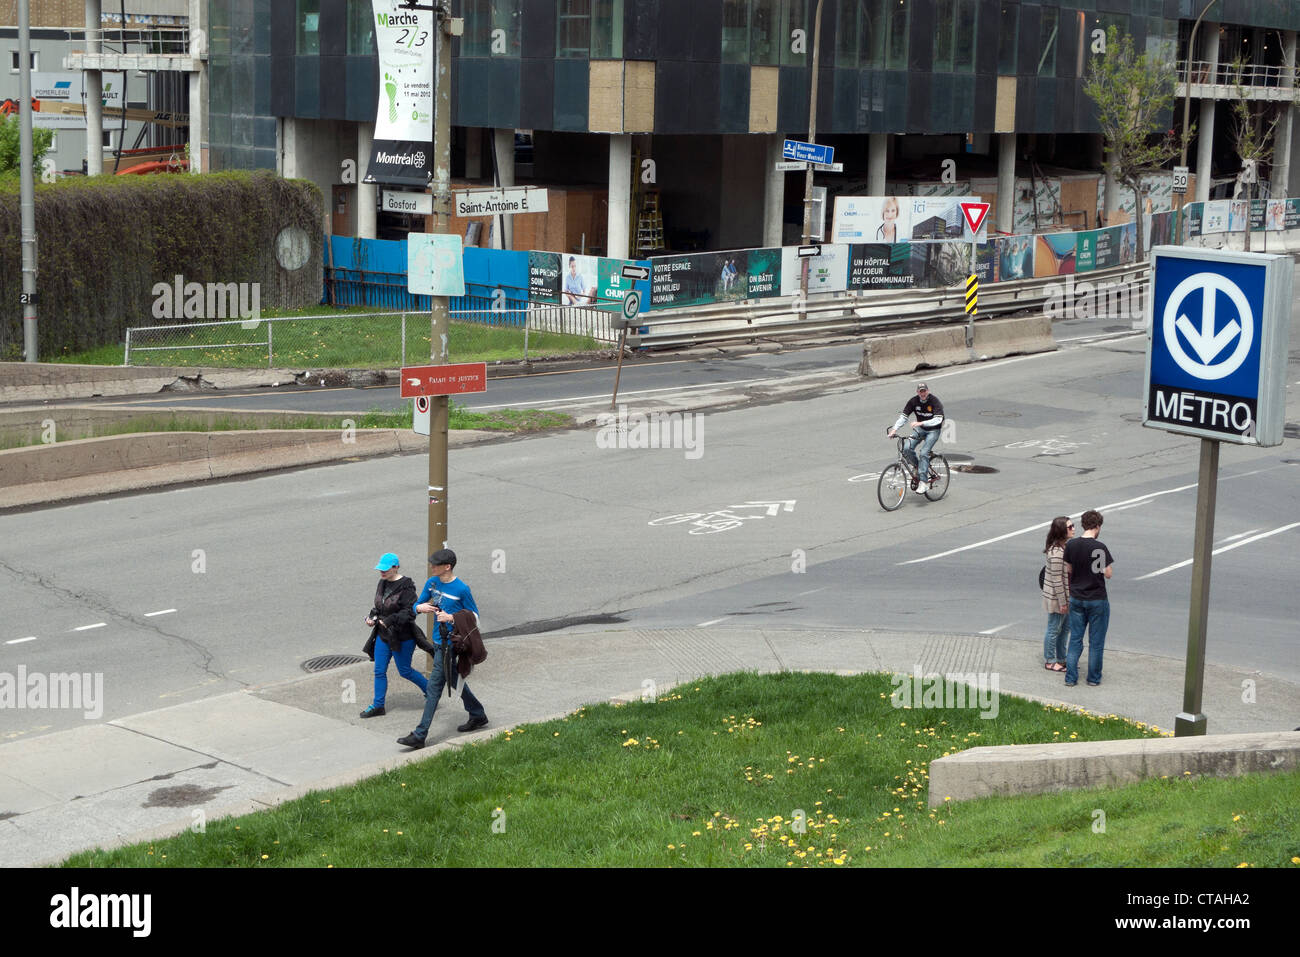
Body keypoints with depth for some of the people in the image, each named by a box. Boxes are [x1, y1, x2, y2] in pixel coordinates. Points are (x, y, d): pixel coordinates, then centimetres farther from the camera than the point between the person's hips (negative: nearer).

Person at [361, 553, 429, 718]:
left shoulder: (405, 587, -19)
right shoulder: (383, 583, 5)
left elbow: (409, 612, -23)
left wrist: (389, 620, -29)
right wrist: (371, 617, -1)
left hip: (402, 637, -7)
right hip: (383, 635, 7)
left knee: (405, 671, 6)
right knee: (379, 671, 9)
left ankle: (430, 690, 28)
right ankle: (377, 705, 20)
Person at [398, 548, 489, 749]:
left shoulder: (462, 589, -15)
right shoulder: (432, 583, 4)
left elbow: (474, 617, -7)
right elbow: (417, 605, 12)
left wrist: (451, 618, -20)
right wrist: (420, 607, -13)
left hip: (450, 643, -8)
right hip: (438, 640, 8)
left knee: (435, 686, -8)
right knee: (454, 680, 21)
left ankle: (420, 736, -7)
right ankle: (478, 715, 39)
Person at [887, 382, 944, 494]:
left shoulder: (934, 401, -19)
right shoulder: (914, 401, -7)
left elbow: (938, 419, -29)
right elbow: (903, 416, -7)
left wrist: (922, 423, -41)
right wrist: (895, 429, -22)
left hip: (933, 430, -5)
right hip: (920, 429, 5)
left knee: (923, 453, -23)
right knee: (907, 448, -18)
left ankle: (924, 482, -22)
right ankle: (919, 468, 5)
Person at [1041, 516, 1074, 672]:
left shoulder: (1065, 546, 6)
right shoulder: (1057, 552, -26)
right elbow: (1057, 579, -24)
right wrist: (1062, 602, -20)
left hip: (1066, 596, 10)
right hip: (1056, 597, -10)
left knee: (1065, 627, 19)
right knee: (1054, 629, 4)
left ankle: (1061, 658, 31)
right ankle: (1049, 661, 17)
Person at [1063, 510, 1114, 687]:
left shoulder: (1071, 545, -4)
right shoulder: (1099, 548, -18)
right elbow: (1108, 574, -13)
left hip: (1076, 599, 4)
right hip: (1097, 600, -4)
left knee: (1075, 639, 12)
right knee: (1096, 642, 9)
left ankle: (1070, 678, 10)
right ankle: (1094, 678, 16)